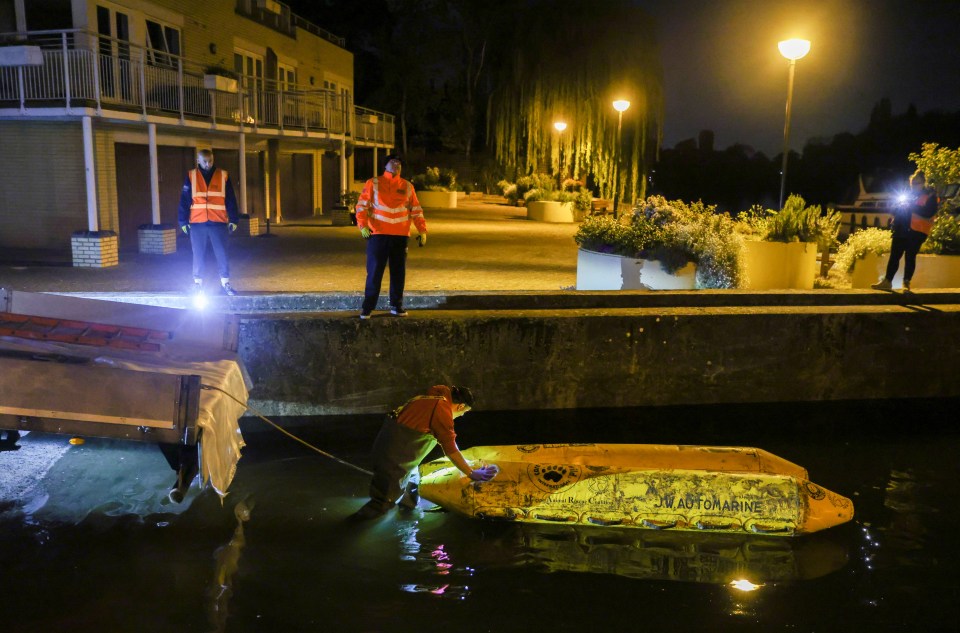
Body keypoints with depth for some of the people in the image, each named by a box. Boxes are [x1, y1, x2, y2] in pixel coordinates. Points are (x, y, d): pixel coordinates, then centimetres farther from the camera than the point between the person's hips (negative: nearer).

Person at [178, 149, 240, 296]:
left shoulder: (223, 176, 5)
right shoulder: (191, 176, 5)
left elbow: (231, 200, 7)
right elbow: (184, 200, 6)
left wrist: (233, 220, 3)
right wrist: (183, 221, 2)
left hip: (218, 223, 0)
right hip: (197, 223, 0)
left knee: (222, 255, 1)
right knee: (198, 256, 5)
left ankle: (225, 284, 10)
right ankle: (197, 284, 14)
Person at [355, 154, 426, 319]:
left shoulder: (407, 186, 11)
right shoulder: (373, 183, 3)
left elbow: (416, 210, 12)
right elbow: (362, 205, -3)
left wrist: (422, 231, 5)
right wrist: (363, 225, -16)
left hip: (400, 236, 3)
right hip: (378, 234, -3)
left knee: (398, 272, 7)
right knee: (374, 271, -2)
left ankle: (396, 305, 16)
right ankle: (368, 306, 4)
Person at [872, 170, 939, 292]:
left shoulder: (930, 196, 1)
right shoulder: (909, 195, 19)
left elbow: (929, 213, -15)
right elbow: (896, 210, 22)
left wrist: (912, 206, -18)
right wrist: (901, 207, 0)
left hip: (917, 231, -5)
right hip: (902, 230, 5)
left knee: (910, 257, -4)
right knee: (894, 255, 0)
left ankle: (906, 284, 0)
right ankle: (887, 281, 0)